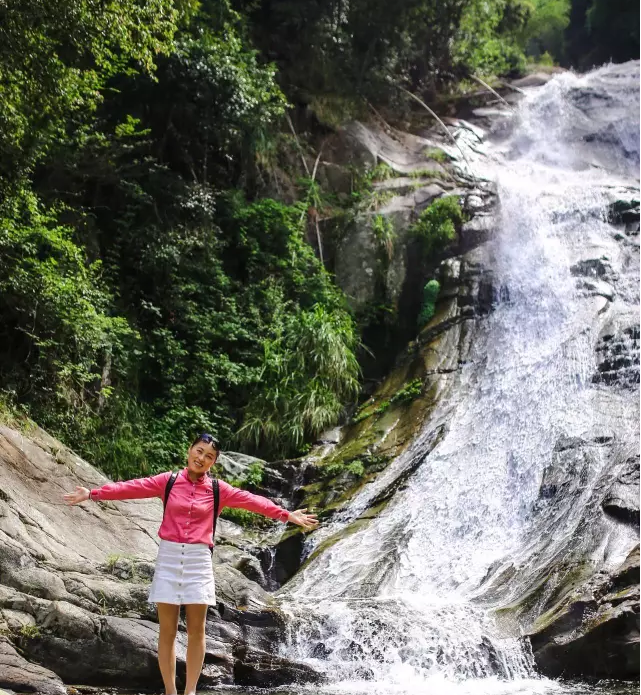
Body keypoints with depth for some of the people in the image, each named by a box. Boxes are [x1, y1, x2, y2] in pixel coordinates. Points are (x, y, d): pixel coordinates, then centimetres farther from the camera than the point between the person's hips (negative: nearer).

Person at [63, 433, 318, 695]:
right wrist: (93, 494, -10)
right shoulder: (168, 480, 3)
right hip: (169, 557, 0)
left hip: (198, 560, 0)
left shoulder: (218, 489, 4)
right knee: (167, 630, 3)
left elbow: (252, 500, -2)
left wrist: (286, 515, -9)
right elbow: (132, 487, -3)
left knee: (196, 630, 4)